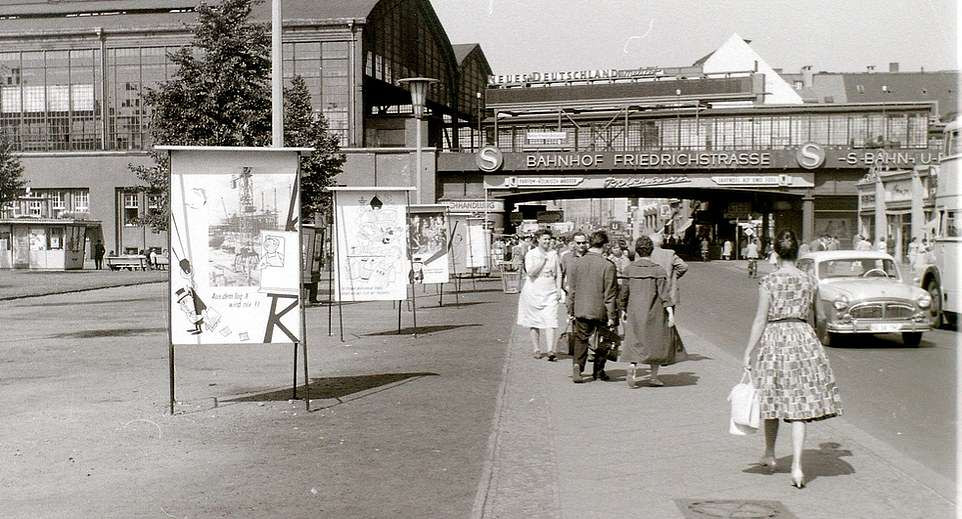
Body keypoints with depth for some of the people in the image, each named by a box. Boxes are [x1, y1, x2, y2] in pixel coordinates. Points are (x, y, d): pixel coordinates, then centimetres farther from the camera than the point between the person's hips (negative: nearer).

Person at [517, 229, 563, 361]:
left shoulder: (553, 254, 9)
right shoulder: (531, 254, -2)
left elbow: (558, 274, 15)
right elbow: (530, 272, -15)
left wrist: (559, 290, 6)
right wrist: (542, 260, -15)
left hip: (550, 292, 2)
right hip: (533, 291, -2)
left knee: (550, 321, -12)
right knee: (533, 323, 5)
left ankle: (550, 350, -17)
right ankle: (537, 350, 16)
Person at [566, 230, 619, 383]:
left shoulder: (576, 263, -1)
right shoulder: (608, 266, -13)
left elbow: (571, 290, 5)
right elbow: (610, 295, -10)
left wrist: (570, 311, 13)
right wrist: (612, 316, -4)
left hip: (581, 309, 3)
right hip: (600, 310, -3)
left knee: (581, 340, 12)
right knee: (603, 341, 16)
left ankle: (577, 365, -7)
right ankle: (598, 370, 21)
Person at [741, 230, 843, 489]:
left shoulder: (768, 281, -9)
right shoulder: (810, 281, 1)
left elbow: (760, 320, -9)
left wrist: (747, 353, -5)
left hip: (774, 339, -2)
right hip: (803, 337, 2)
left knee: (774, 397, 15)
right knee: (799, 403, 1)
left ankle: (769, 455, 31)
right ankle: (796, 465, -7)